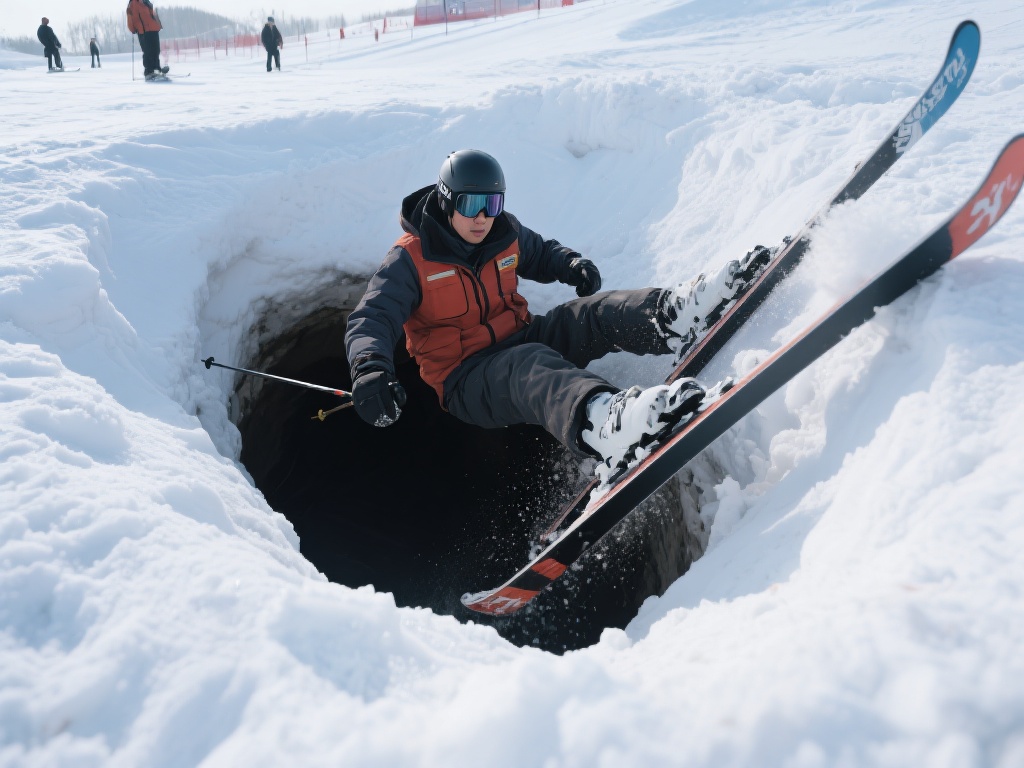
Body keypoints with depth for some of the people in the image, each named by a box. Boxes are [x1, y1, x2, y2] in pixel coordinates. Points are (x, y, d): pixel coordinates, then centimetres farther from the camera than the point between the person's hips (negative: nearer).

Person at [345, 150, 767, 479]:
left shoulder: (505, 233, 6)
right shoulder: (410, 259, -10)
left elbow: (541, 253, 25)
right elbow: (370, 320, -17)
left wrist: (571, 265, 2)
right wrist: (369, 369, -39)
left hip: (520, 341, 7)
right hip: (467, 378, -6)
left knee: (595, 314, -18)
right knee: (533, 368, -40)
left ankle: (677, 311, -46)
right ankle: (603, 425, -72)